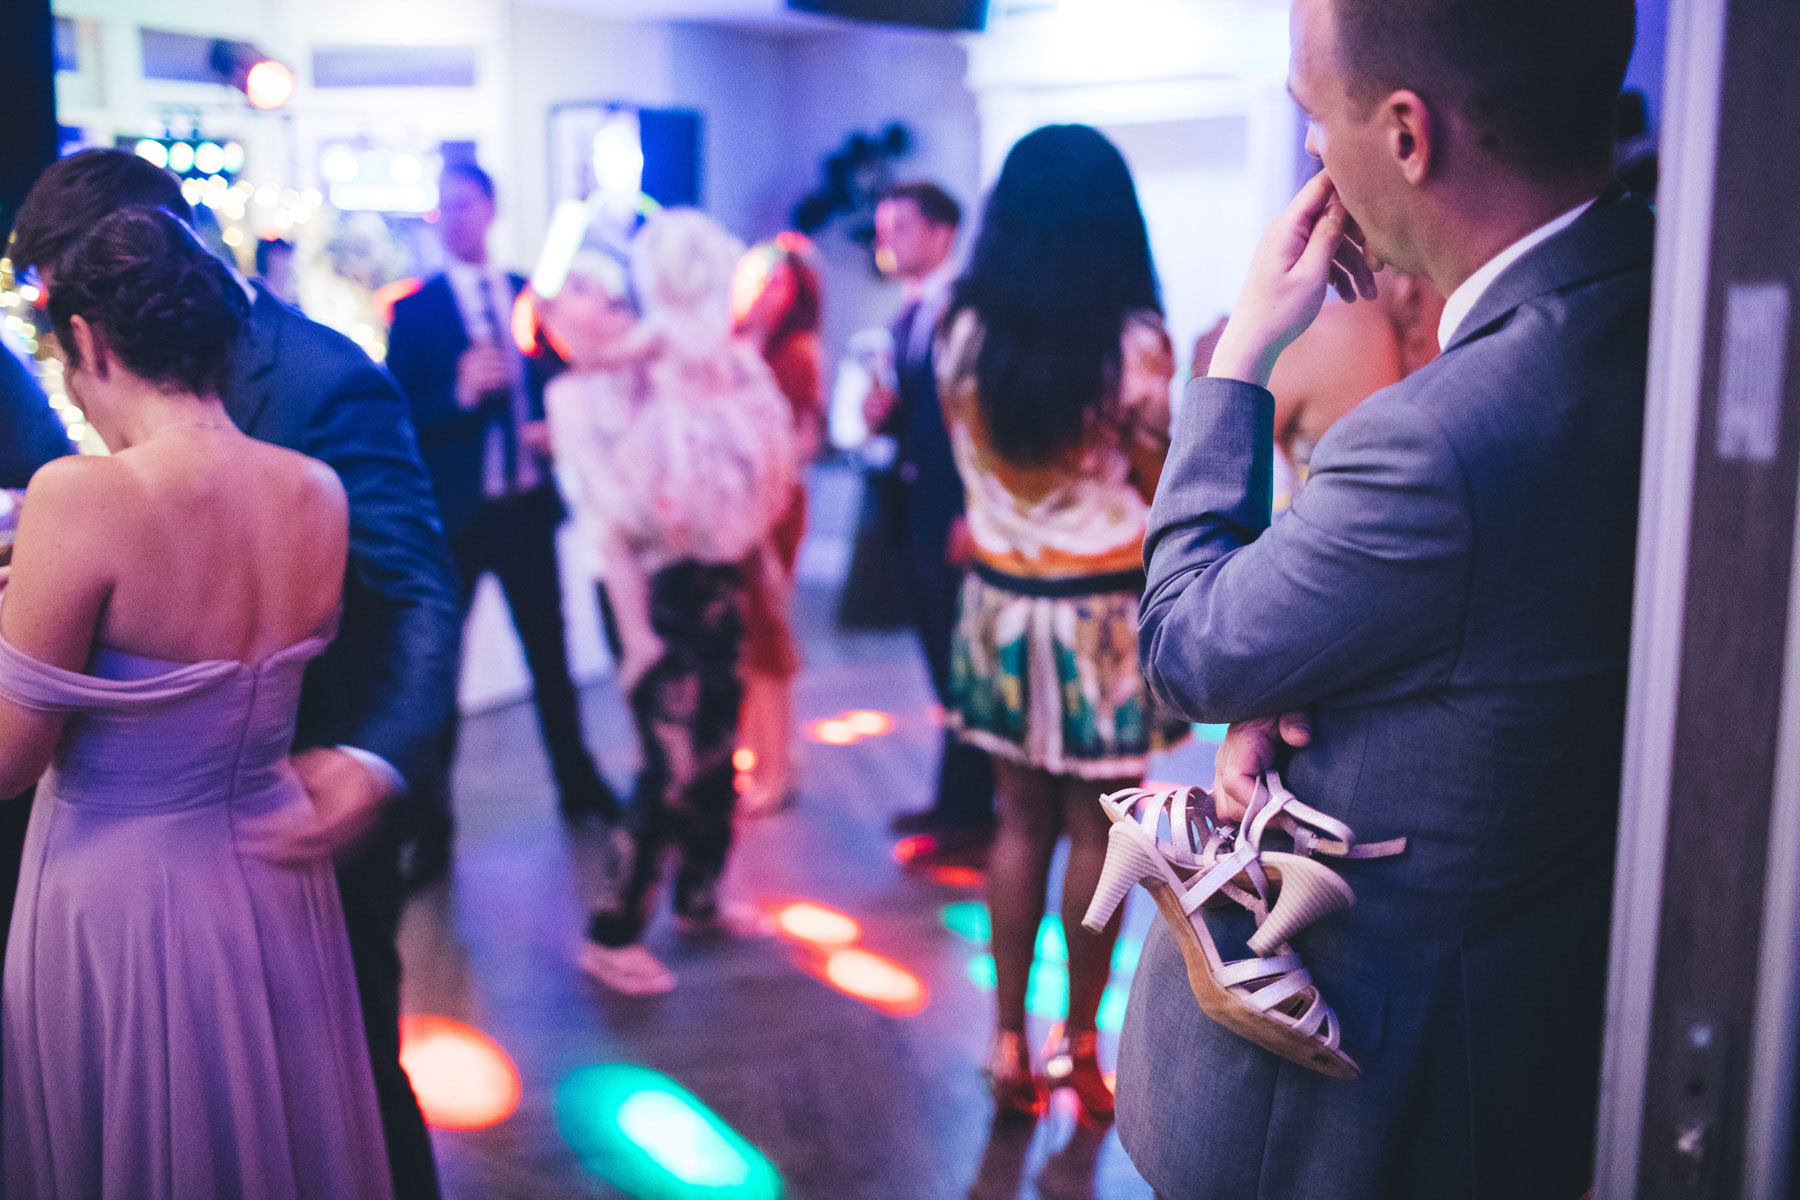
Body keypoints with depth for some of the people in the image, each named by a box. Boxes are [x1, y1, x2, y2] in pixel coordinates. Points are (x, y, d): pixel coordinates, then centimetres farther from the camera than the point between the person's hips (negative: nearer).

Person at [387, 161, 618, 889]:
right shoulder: (416, 311, -4)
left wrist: (553, 428, -7)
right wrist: (460, 394, -24)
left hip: (526, 504, 3)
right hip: (452, 513, -3)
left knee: (549, 649, 16)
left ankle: (578, 782, 34)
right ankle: (431, 824, 11)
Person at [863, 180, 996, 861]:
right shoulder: (907, 316, 15)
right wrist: (882, 416, -4)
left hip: (960, 515, -8)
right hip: (919, 511, 9)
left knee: (962, 661, -2)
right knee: (944, 659, 15)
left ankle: (970, 816, 7)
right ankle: (955, 798, 26)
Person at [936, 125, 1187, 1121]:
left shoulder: (963, 333, -3)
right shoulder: (1133, 344, -15)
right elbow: (1161, 495, -8)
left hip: (1001, 601, 4)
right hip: (1102, 609, -4)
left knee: (1020, 821, 14)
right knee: (1094, 831, 9)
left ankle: (1010, 1040, 20)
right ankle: (1080, 1042, 22)